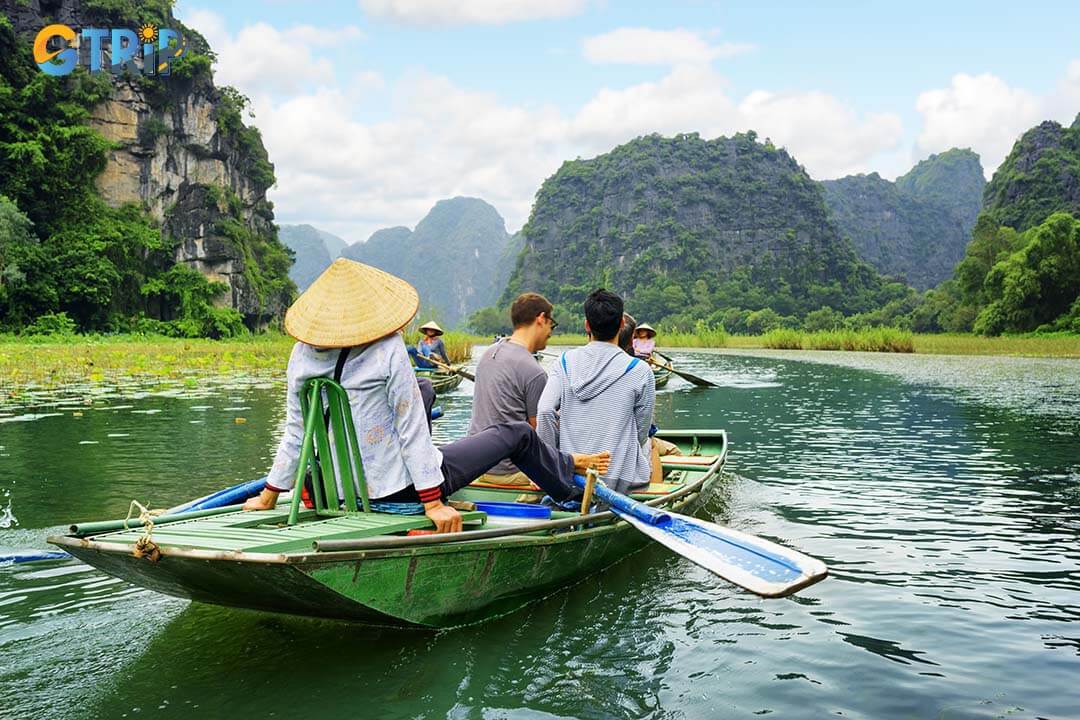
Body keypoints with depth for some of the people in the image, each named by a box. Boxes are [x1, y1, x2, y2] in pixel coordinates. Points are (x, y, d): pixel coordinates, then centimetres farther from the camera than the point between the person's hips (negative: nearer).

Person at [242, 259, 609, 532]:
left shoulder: (301, 355, -7)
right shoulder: (389, 351, -22)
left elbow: (296, 435, -2)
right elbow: (411, 429, -20)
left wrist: (269, 496, 10)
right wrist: (432, 501, -14)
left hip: (347, 491, 7)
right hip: (402, 488, -7)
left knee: (423, 390, 30)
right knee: (517, 433, 12)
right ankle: (566, 469, 42)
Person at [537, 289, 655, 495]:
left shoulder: (565, 362, -1)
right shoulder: (639, 371, -8)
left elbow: (545, 412, -11)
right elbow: (641, 431, -1)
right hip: (619, 481, -3)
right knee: (648, 442, 30)